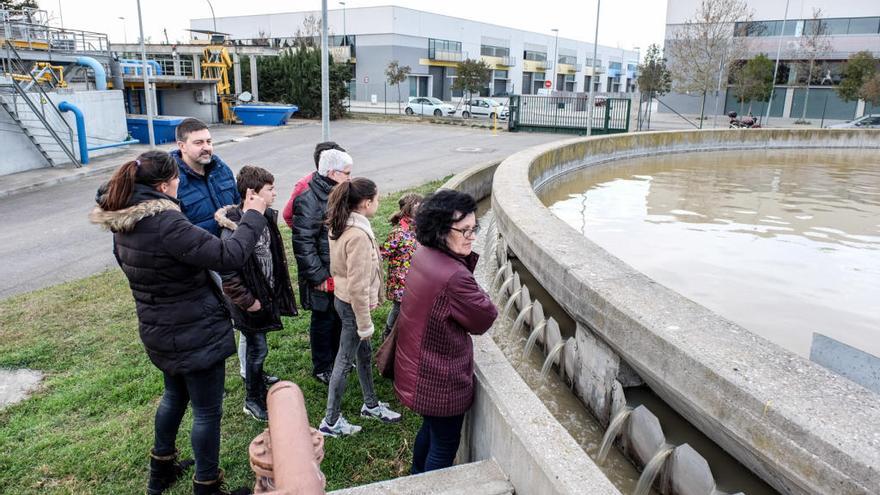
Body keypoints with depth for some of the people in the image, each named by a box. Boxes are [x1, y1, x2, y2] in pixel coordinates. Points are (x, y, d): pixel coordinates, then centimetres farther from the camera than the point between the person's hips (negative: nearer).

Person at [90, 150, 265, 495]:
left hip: (158, 330, 9)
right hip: (195, 334, -9)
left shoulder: (123, 222, -1)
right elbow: (229, 256, -31)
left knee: (175, 394, 29)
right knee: (207, 411, 8)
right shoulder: (166, 223, -29)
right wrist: (253, 216, -18)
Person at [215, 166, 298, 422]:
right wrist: (246, 301, -17)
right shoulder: (234, 226, -23)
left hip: (267, 293, 7)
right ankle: (253, 400, 21)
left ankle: (254, 376, 42)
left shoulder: (267, 216, 0)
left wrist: (278, 289, 10)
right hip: (250, 298, -7)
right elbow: (227, 272, -22)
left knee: (256, 346, 21)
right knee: (258, 348, 3)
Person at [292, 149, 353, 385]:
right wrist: (318, 276, -21)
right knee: (324, 320, 8)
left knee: (340, 317, 20)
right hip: (324, 276, -8)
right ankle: (322, 368, 26)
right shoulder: (309, 201, -21)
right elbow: (303, 243, -23)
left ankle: (337, 358, 39)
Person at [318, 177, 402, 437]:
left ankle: (371, 404, 40)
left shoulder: (341, 226, 1)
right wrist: (365, 323, -18)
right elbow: (358, 285, -26)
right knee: (345, 362, 5)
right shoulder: (358, 236, -28)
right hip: (353, 305, -9)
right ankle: (331, 422, 21)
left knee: (364, 354, 22)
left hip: (342, 297, 9)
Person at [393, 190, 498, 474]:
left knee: (431, 428, 31)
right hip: (441, 379, -10)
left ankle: (418, 479, 52)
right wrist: (480, 297, -3)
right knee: (444, 445, 13)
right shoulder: (454, 277, -33)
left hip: (418, 366, 10)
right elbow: (485, 319, -20)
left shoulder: (423, 255, -4)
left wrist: (466, 259, -10)